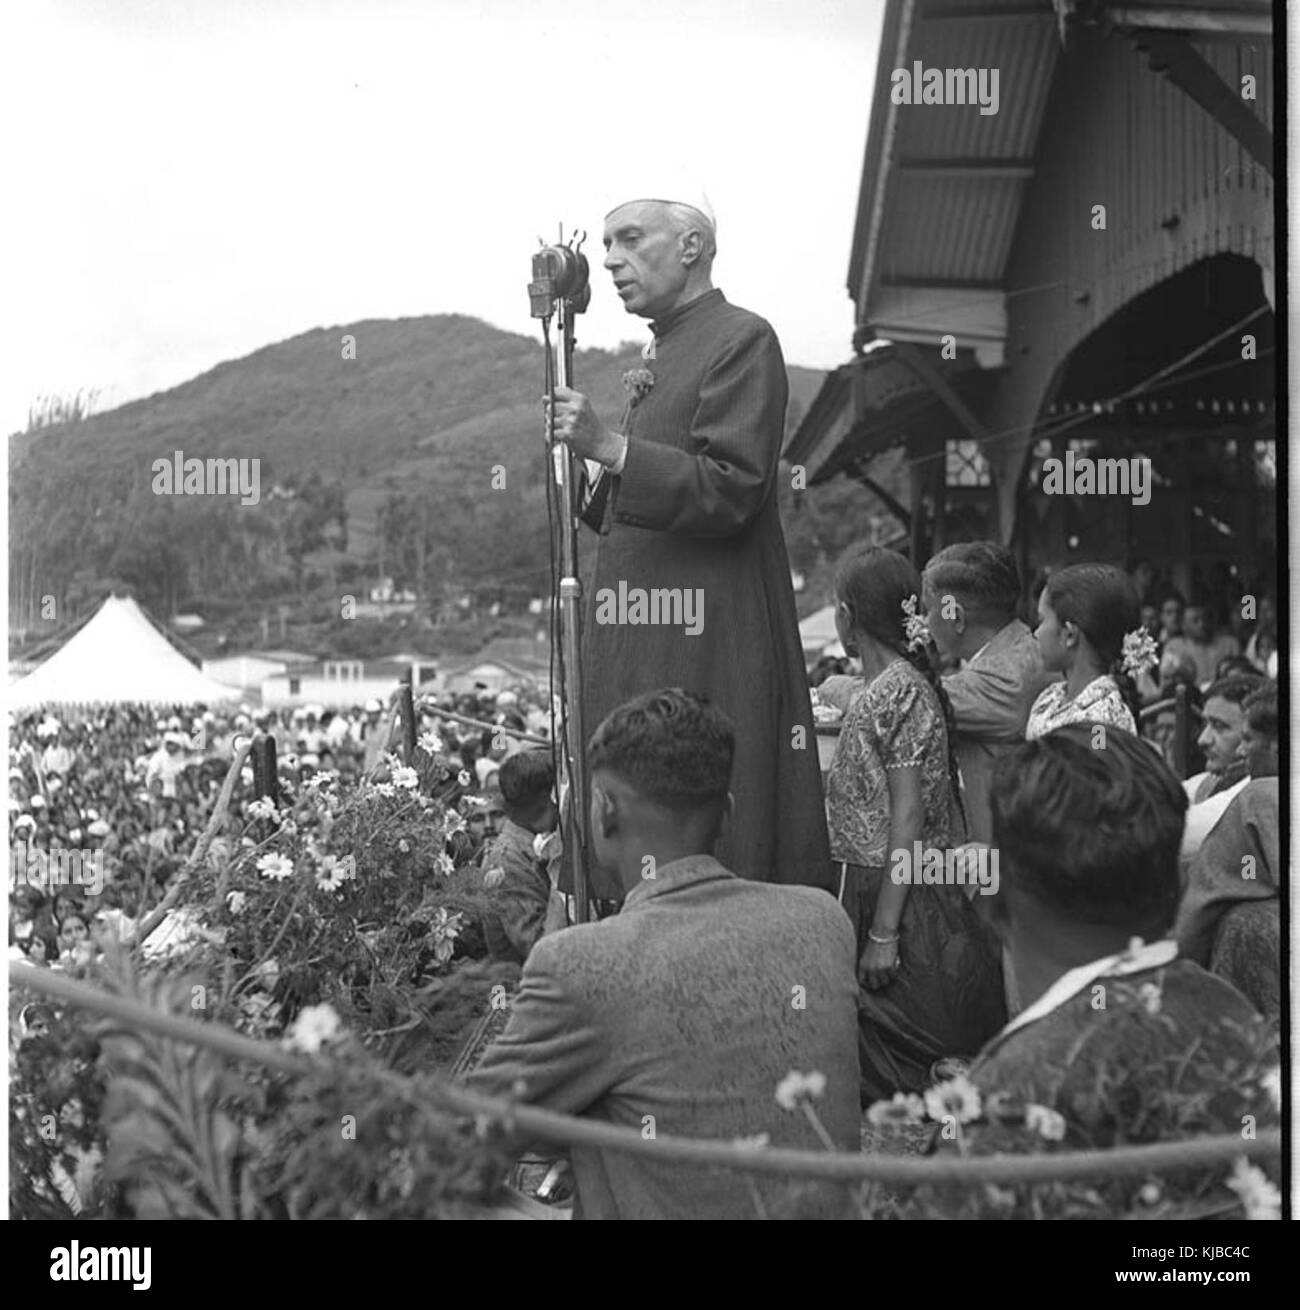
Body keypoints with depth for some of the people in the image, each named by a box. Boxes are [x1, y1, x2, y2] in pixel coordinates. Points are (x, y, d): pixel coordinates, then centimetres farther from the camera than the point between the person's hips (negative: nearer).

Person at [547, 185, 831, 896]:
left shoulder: (741, 340, -7)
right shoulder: (662, 355, 21)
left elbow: (730, 492, -17)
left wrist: (609, 446, -22)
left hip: (709, 644, -9)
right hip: (640, 649, 9)